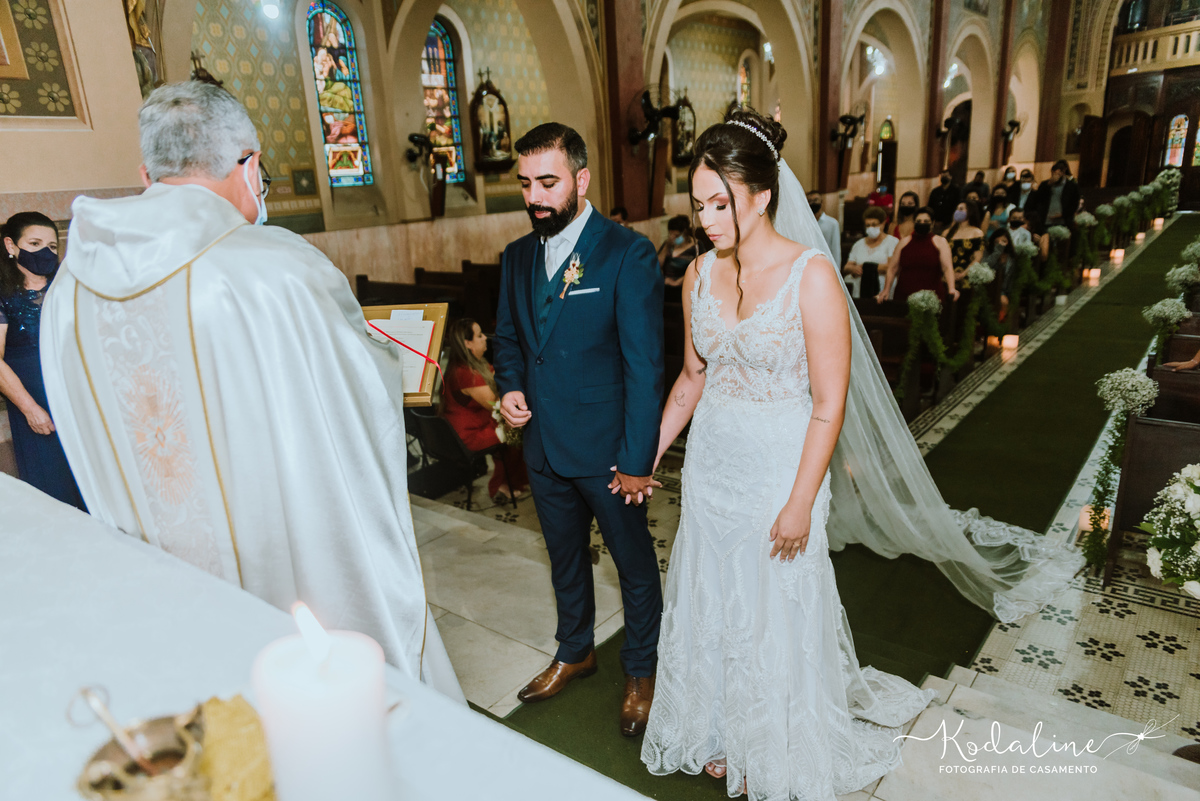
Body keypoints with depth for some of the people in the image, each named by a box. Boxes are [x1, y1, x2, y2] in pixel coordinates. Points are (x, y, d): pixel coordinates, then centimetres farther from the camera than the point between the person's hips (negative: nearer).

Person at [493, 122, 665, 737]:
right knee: (565, 559, 23)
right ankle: (575, 652, 48)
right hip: (544, 448, 6)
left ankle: (640, 670, 38)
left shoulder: (628, 254, -14)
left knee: (634, 564, 14)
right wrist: (510, 385, -5)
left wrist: (638, 459, -17)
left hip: (607, 450, -5)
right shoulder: (517, 257, 4)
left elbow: (644, 365, -16)